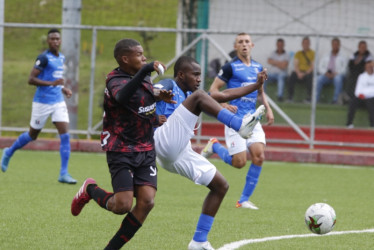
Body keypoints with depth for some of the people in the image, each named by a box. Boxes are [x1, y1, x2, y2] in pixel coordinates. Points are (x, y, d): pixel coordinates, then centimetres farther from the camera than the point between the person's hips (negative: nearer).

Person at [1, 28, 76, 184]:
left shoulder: (61, 58, 11)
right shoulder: (44, 58, -14)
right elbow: (31, 79, -19)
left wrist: (63, 88, 11)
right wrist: (52, 83, -27)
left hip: (58, 101, 6)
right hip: (42, 102, -6)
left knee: (65, 135, -8)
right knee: (32, 135, 9)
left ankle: (64, 174, -7)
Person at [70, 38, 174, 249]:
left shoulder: (145, 77, 9)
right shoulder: (116, 82, -17)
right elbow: (122, 97, -44)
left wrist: (158, 97, 18)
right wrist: (145, 70, -51)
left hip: (146, 150, 7)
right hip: (122, 151, -7)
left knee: (147, 201, -10)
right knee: (123, 206, -14)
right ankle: (90, 190, 20)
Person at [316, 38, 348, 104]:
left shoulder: (343, 57, 13)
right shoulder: (325, 57, 23)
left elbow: (344, 69, -1)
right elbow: (320, 67, 13)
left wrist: (335, 74, -15)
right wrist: (326, 73, -8)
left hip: (337, 75, -2)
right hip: (326, 75, 2)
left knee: (338, 79, -39)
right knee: (319, 79, -31)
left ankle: (336, 99, -38)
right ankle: (316, 98, -32)